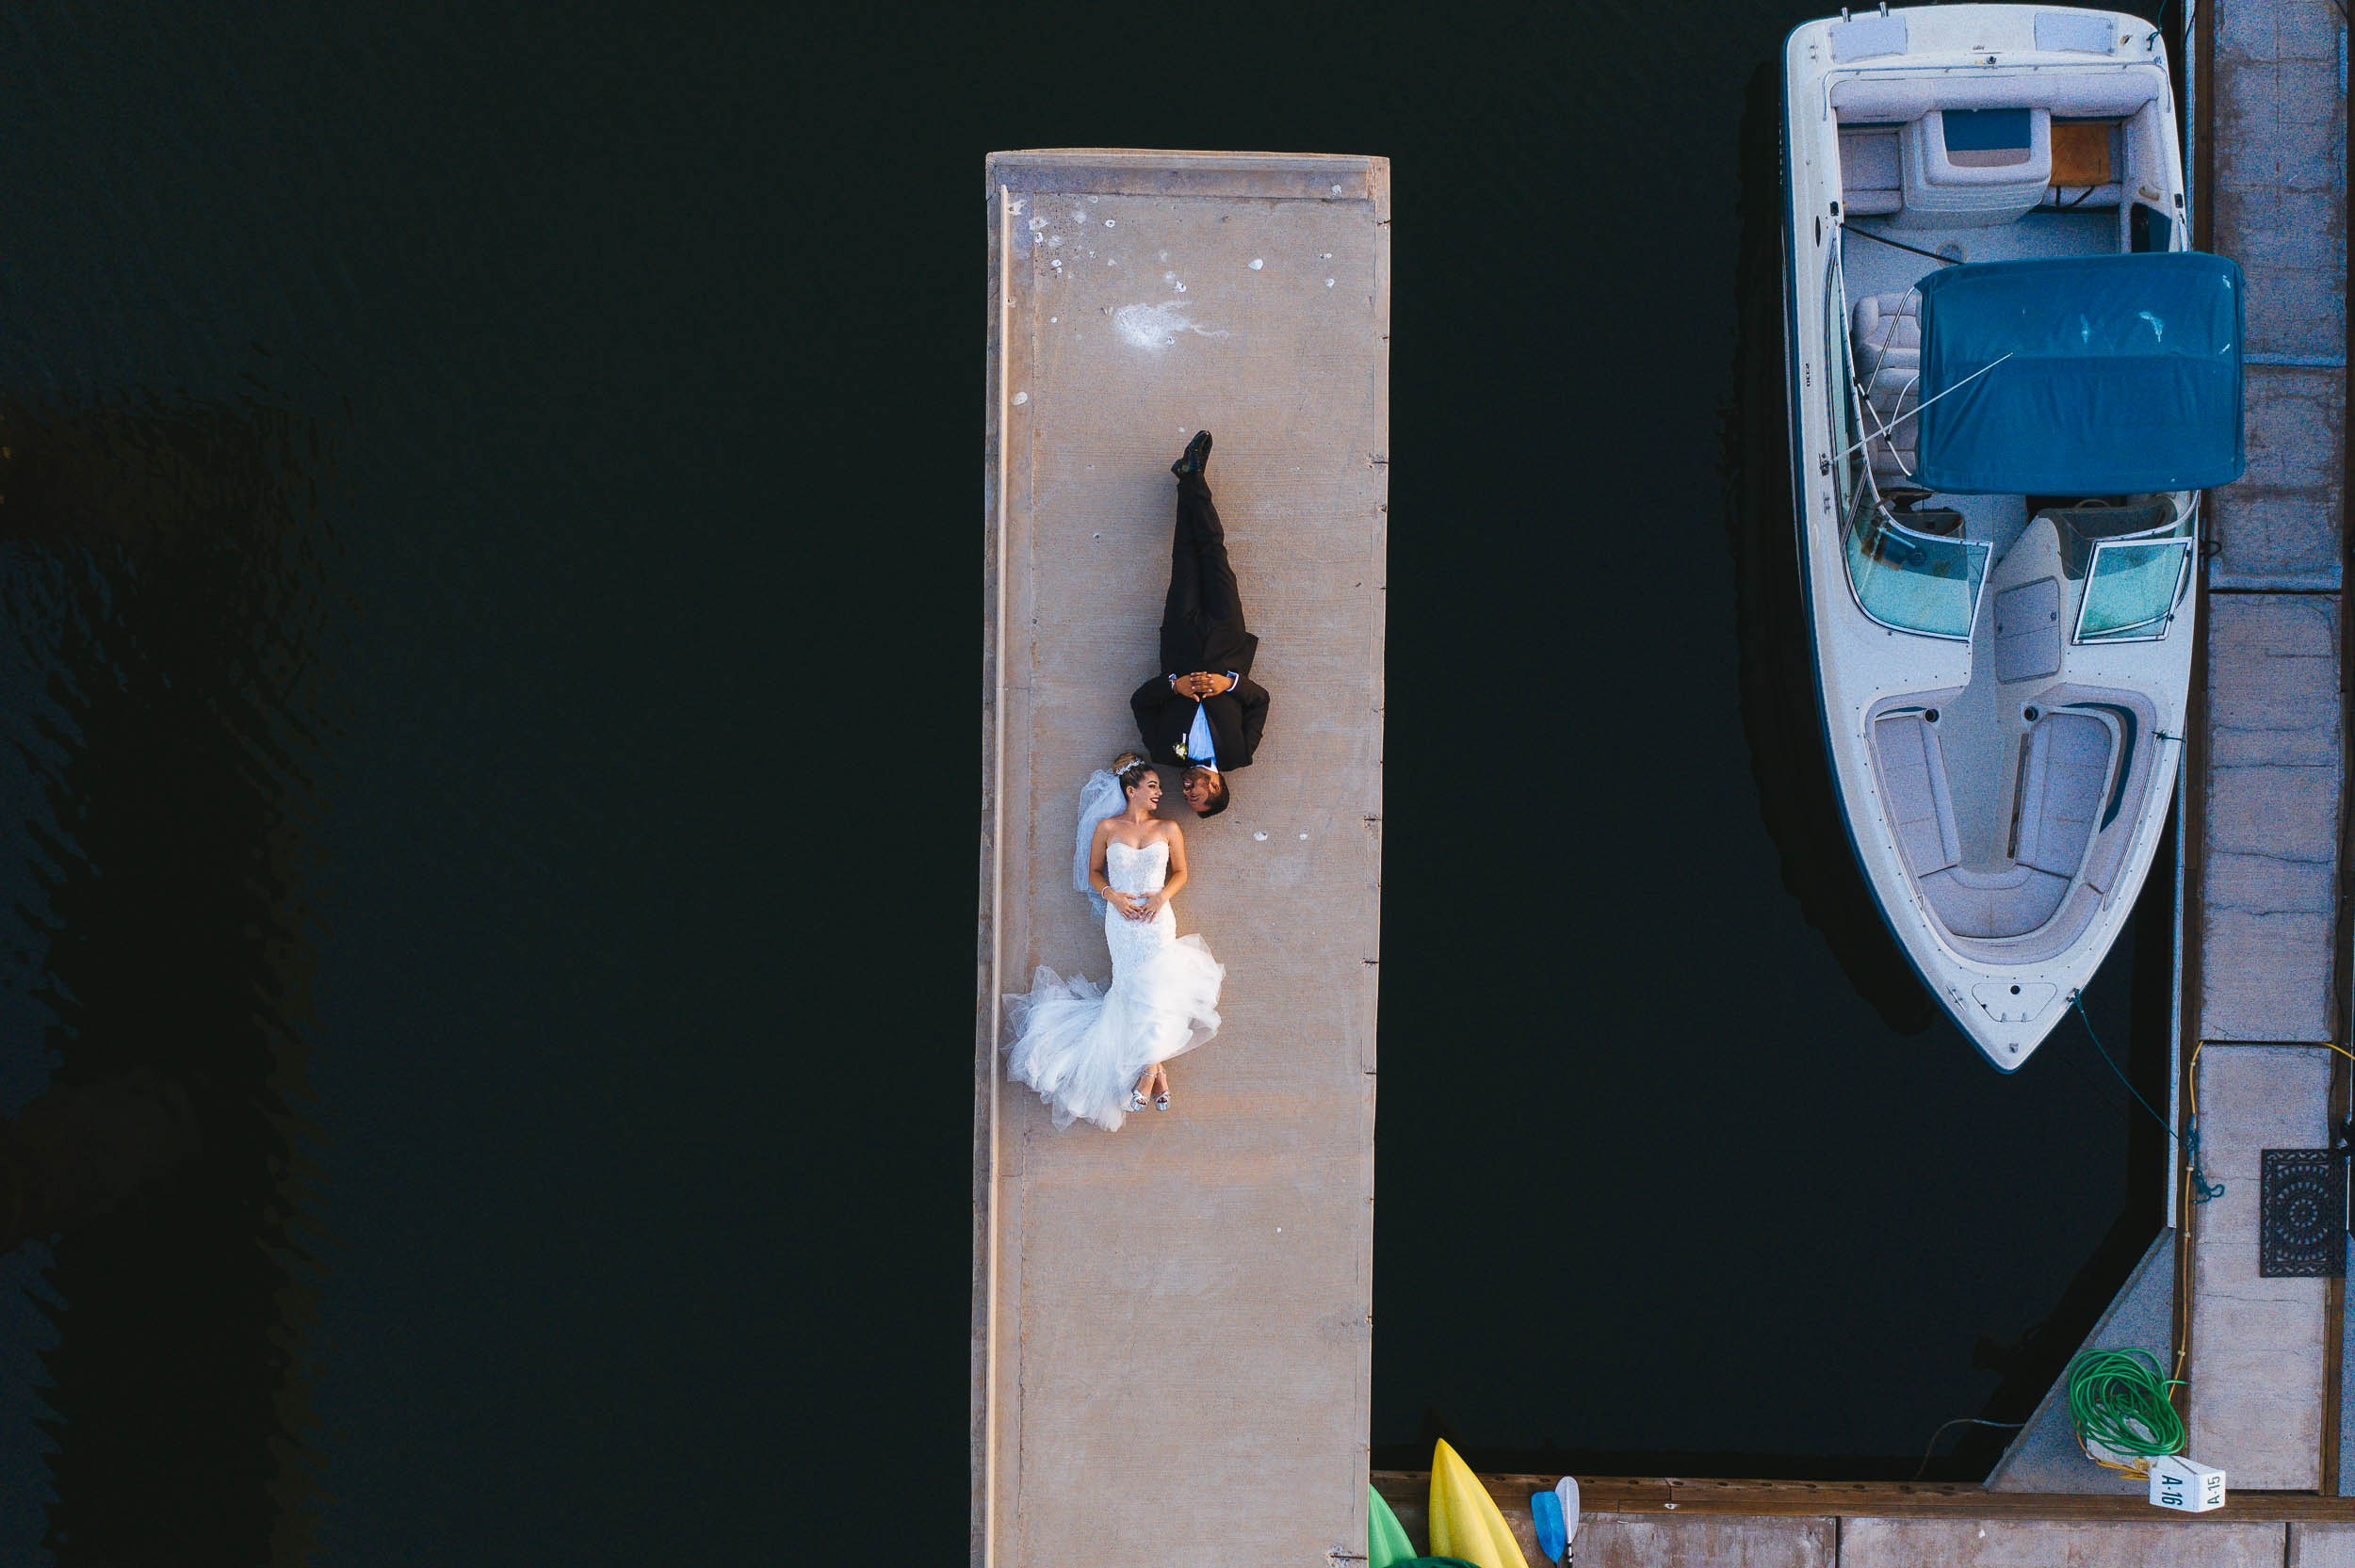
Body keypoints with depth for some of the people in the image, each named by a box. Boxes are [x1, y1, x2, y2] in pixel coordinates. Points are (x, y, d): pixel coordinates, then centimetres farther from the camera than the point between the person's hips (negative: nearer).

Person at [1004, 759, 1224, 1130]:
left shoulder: (1168, 830, 8)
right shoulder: (1107, 828, 6)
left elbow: (1180, 872, 14)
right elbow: (1093, 872, 11)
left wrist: (1162, 895, -5)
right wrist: (1113, 896, -7)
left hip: (1157, 917, 1)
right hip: (1121, 919, -1)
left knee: (1155, 989, -14)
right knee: (1135, 989, -10)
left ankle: (1148, 1071, -9)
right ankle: (1157, 1070, -6)